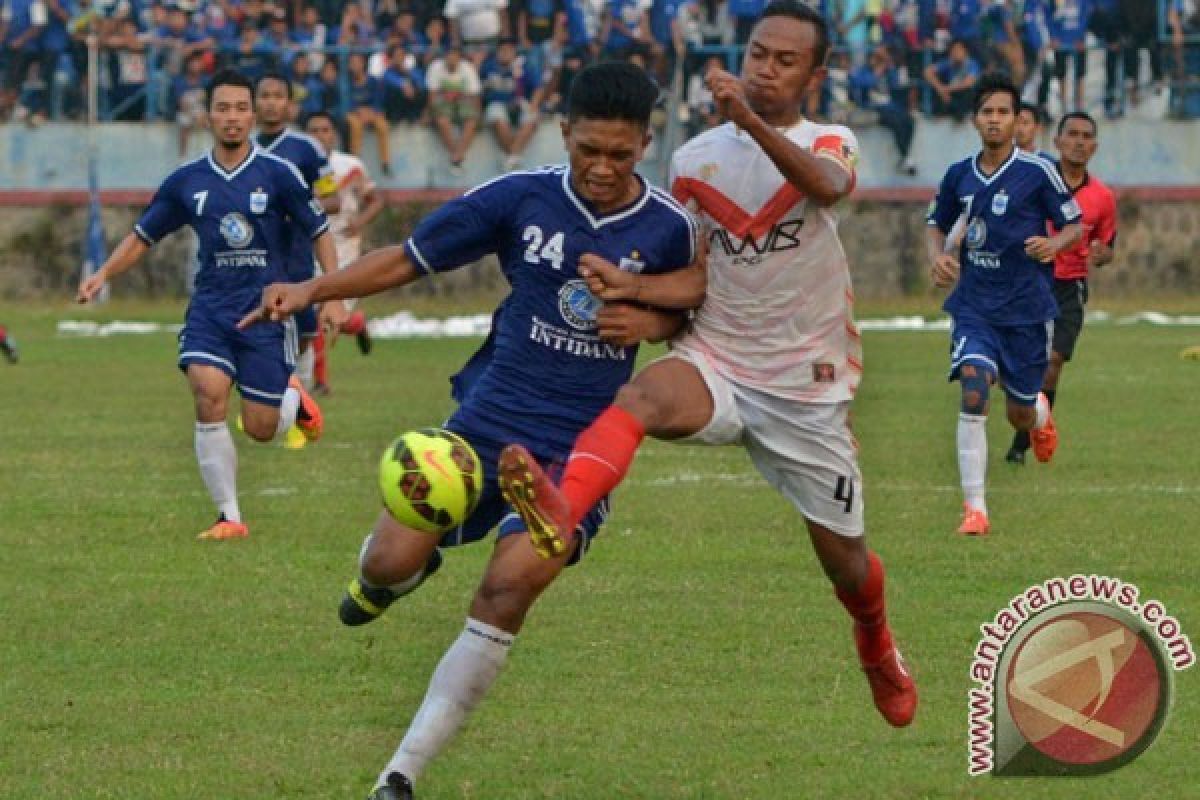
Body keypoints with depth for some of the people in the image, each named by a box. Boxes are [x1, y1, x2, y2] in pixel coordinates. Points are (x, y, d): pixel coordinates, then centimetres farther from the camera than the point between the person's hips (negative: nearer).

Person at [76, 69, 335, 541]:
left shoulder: (278, 175, -5)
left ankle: (293, 399, 37)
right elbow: (143, 236, 13)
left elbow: (319, 233, 3)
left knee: (260, 429, -2)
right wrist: (103, 275, -2)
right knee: (208, 396, -23)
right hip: (209, 311, 2)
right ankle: (229, 518, -13)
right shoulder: (187, 182, 3)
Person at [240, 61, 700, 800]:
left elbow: (697, 314, 16)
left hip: (579, 449, -1)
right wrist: (314, 289, -10)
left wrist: (654, 322, -8)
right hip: (489, 419, 1)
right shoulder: (521, 197, -2)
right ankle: (392, 575, 32)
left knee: (510, 588, -21)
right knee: (392, 563, -12)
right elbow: (410, 259, 3)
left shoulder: (669, 228, -1)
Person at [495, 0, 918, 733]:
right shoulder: (695, 159, 3)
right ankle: (562, 518, -62)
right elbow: (692, 281, 9)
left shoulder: (831, 143, -5)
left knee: (844, 558, 10)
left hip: (807, 385, -1)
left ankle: (878, 648, 45)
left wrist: (754, 123, -49)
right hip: (715, 364, 1)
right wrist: (632, 286, -14)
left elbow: (825, 185, -32)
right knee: (644, 395, -35)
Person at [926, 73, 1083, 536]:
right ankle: (974, 509, -19)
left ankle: (1041, 414, 52)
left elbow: (1074, 225, 1)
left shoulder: (1037, 172, -7)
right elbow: (937, 224, 18)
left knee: (1020, 415, 9)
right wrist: (938, 255, -4)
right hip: (973, 307, 1)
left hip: (1024, 307, -1)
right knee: (973, 392, -22)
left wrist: (1054, 244, -21)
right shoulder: (959, 175, 3)